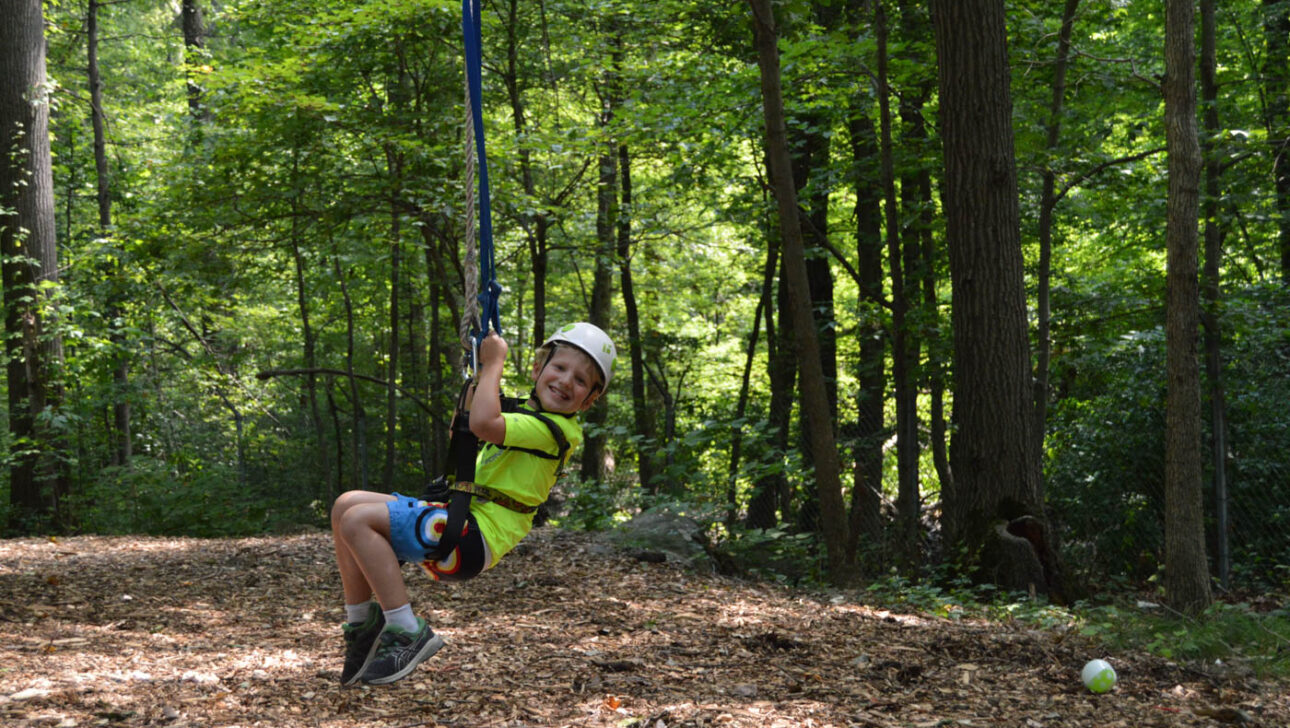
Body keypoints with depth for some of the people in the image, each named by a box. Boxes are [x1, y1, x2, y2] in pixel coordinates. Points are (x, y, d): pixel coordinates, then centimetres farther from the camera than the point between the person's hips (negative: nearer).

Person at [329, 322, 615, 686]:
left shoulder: (556, 427, -12)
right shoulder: (525, 415, 18)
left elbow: (483, 423, -28)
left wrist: (494, 363, -13)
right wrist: (481, 371, 21)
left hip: (475, 538, -10)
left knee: (358, 520, -20)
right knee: (347, 505, 6)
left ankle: (407, 633, -16)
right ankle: (362, 622, 9)